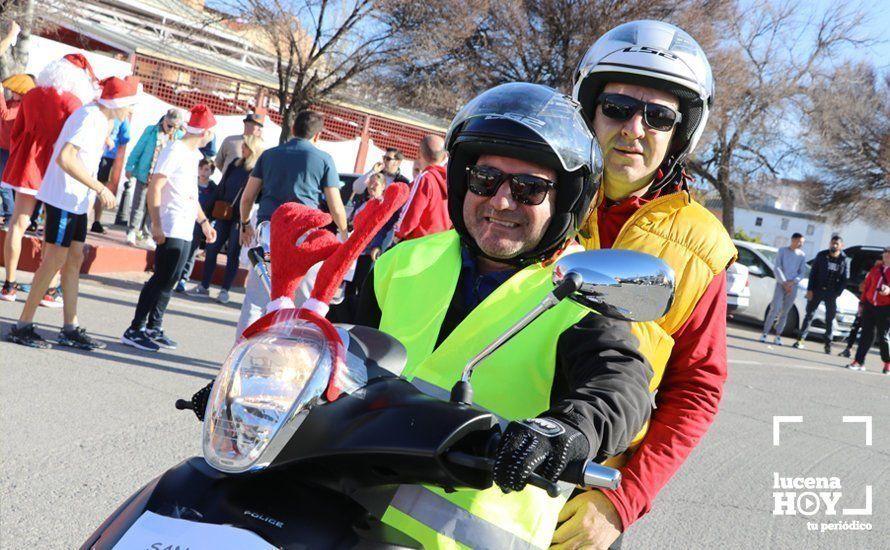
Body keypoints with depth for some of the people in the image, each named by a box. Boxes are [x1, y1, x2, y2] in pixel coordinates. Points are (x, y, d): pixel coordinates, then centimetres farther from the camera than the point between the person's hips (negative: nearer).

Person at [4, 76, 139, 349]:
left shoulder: (101, 118, 12)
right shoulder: (89, 118, -18)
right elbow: (65, 159, -28)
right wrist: (100, 188, -26)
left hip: (77, 199, 10)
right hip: (64, 196, -10)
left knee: (75, 258, 10)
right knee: (55, 260, -7)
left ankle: (71, 327, 15)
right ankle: (22, 326, -1)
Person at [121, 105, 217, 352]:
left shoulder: (192, 154, 16)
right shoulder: (174, 151, -11)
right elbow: (154, 188, -16)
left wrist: (204, 222, 27)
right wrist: (156, 225, -21)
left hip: (185, 231, 9)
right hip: (170, 230, -9)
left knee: (168, 282, 13)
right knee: (161, 279, -8)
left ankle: (154, 329, 21)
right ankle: (134, 330, -3)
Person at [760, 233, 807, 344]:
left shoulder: (802, 255, 9)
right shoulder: (782, 251, 4)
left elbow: (803, 273, 7)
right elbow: (777, 268, -1)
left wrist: (792, 282, -9)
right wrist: (784, 282, -11)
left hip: (793, 286, 2)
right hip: (780, 284, -2)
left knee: (784, 312, 2)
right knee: (775, 309, -11)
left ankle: (778, 336, 5)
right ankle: (765, 333, -5)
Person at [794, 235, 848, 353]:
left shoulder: (844, 260, 1)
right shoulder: (821, 255, 2)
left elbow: (845, 279, 0)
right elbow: (813, 273, 1)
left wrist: (837, 293, -8)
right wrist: (810, 289, -6)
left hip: (831, 294, 0)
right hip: (817, 291, 0)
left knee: (830, 319, 3)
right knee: (809, 315, 2)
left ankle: (828, 344, 9)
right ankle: (800, 339, 3)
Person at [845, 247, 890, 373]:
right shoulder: (876, 269, 13)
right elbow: (867, 286, 17)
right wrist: (862, 303, 14)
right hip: (870, 306, 5)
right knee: (866, 335, 4)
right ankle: (859, 362, 5)